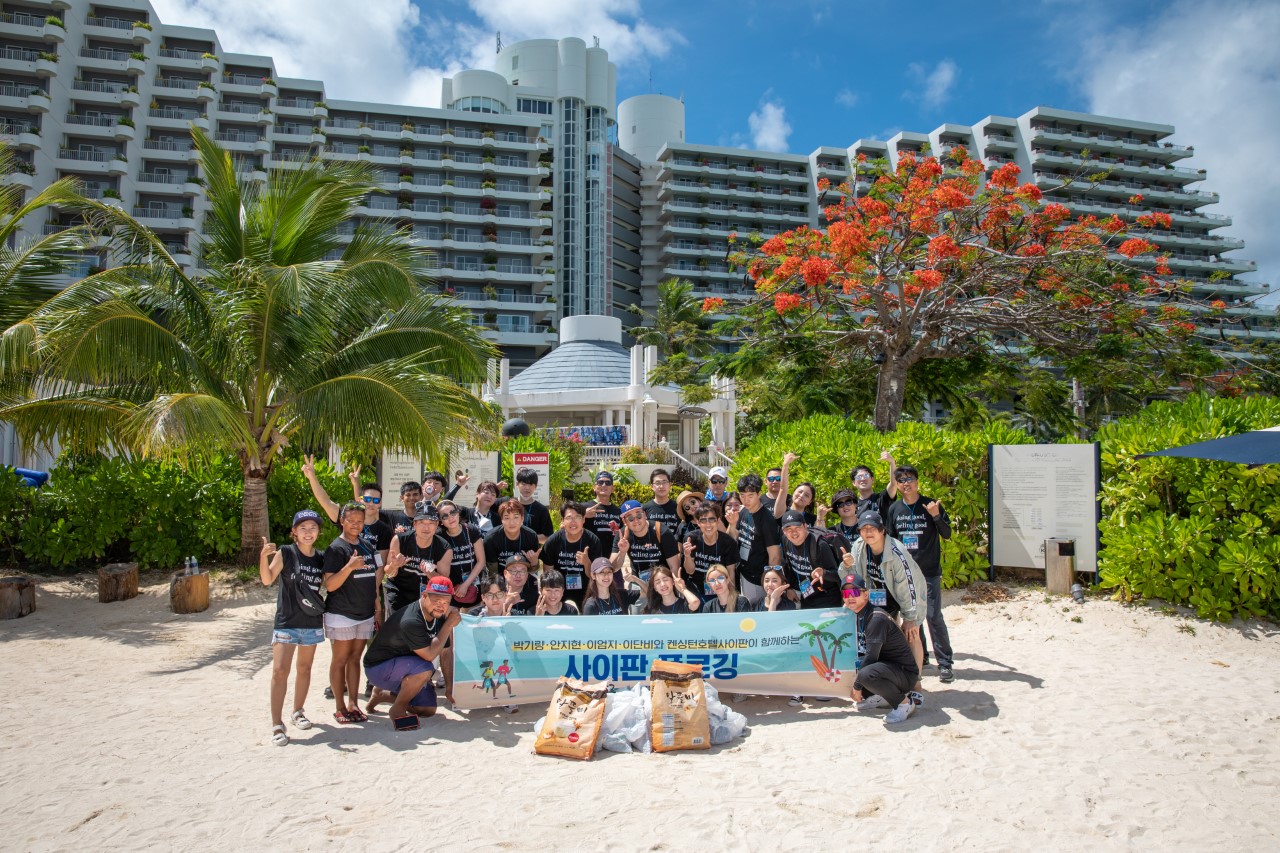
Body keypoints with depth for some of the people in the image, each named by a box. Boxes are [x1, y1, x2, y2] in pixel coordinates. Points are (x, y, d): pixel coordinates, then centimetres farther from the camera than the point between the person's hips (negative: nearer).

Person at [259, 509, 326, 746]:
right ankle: (277, 724, -1)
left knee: (304, 668, 15)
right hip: (286, 622, -4)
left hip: (312, 622, 4)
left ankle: (298, 712, 32)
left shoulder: (321, 558, 2)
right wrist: (264, 556, -32)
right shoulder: (286, 553, -8)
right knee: (280, 671, -8)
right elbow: (267, 579, -16)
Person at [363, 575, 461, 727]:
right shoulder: (411, 621, -33)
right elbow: (430, 655, -32)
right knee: (424, 668, -33)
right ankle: (397, 709, -9)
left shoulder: (439, 615, -7)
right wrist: (449, 625, -29)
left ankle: (383, 694, 24)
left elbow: (446, 651, 2)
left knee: (428, 710, 7)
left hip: (403, 666, 8)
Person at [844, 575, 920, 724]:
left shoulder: (876, 618, -23)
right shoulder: (860, 616, 3)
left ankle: (904, 702, -12)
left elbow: (871, 656, -24)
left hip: (905, 672, -9)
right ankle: (880, 696, 14)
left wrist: (857, 687, -16)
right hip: (886, 665, 9)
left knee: (866, 674, -37)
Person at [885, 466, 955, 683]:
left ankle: (945, 663, 0)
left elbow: (947, 534, -5)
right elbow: (889, 540, 11)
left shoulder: (930, 505, -3)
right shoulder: (894, 509, 5)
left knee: (934, 617, -7)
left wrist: (936, 516, -21)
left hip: (929, 572, -3)